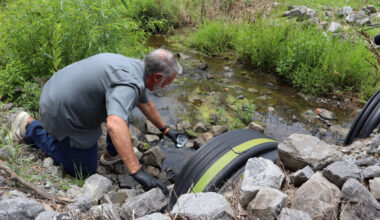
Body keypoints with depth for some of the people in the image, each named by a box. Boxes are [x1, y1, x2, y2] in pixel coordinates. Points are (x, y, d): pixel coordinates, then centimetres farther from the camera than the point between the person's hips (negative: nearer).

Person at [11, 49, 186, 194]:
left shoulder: (135, 66, 3)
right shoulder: (129, 83, -30)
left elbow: (145, 104, 20)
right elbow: (115, 125, -47)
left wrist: (166, 130, 28)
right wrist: (137, 172, -46)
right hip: (62, 114, -9)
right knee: (85, 171, 8)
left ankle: (112, 153, 22)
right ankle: (31, 128, 12)